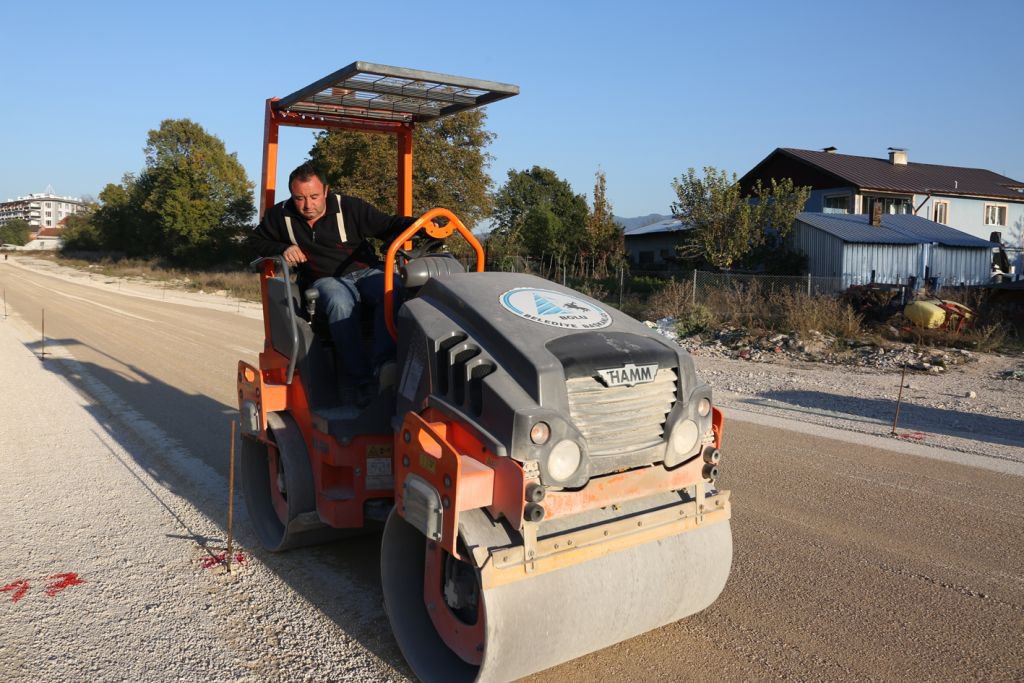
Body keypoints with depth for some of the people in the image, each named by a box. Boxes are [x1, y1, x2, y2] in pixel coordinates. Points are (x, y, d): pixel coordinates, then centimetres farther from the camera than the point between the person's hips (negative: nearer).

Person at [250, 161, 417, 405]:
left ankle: (383, 367, -41)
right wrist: (282, 249, -1)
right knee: (340, 303, -38)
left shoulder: (349, 207, 0)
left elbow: (388, 225, 1)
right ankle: (360, 381, -40)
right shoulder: (282, 215, 6)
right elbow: (257, 239, 20)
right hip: (325, 281, 0)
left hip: (365, 272, 1)